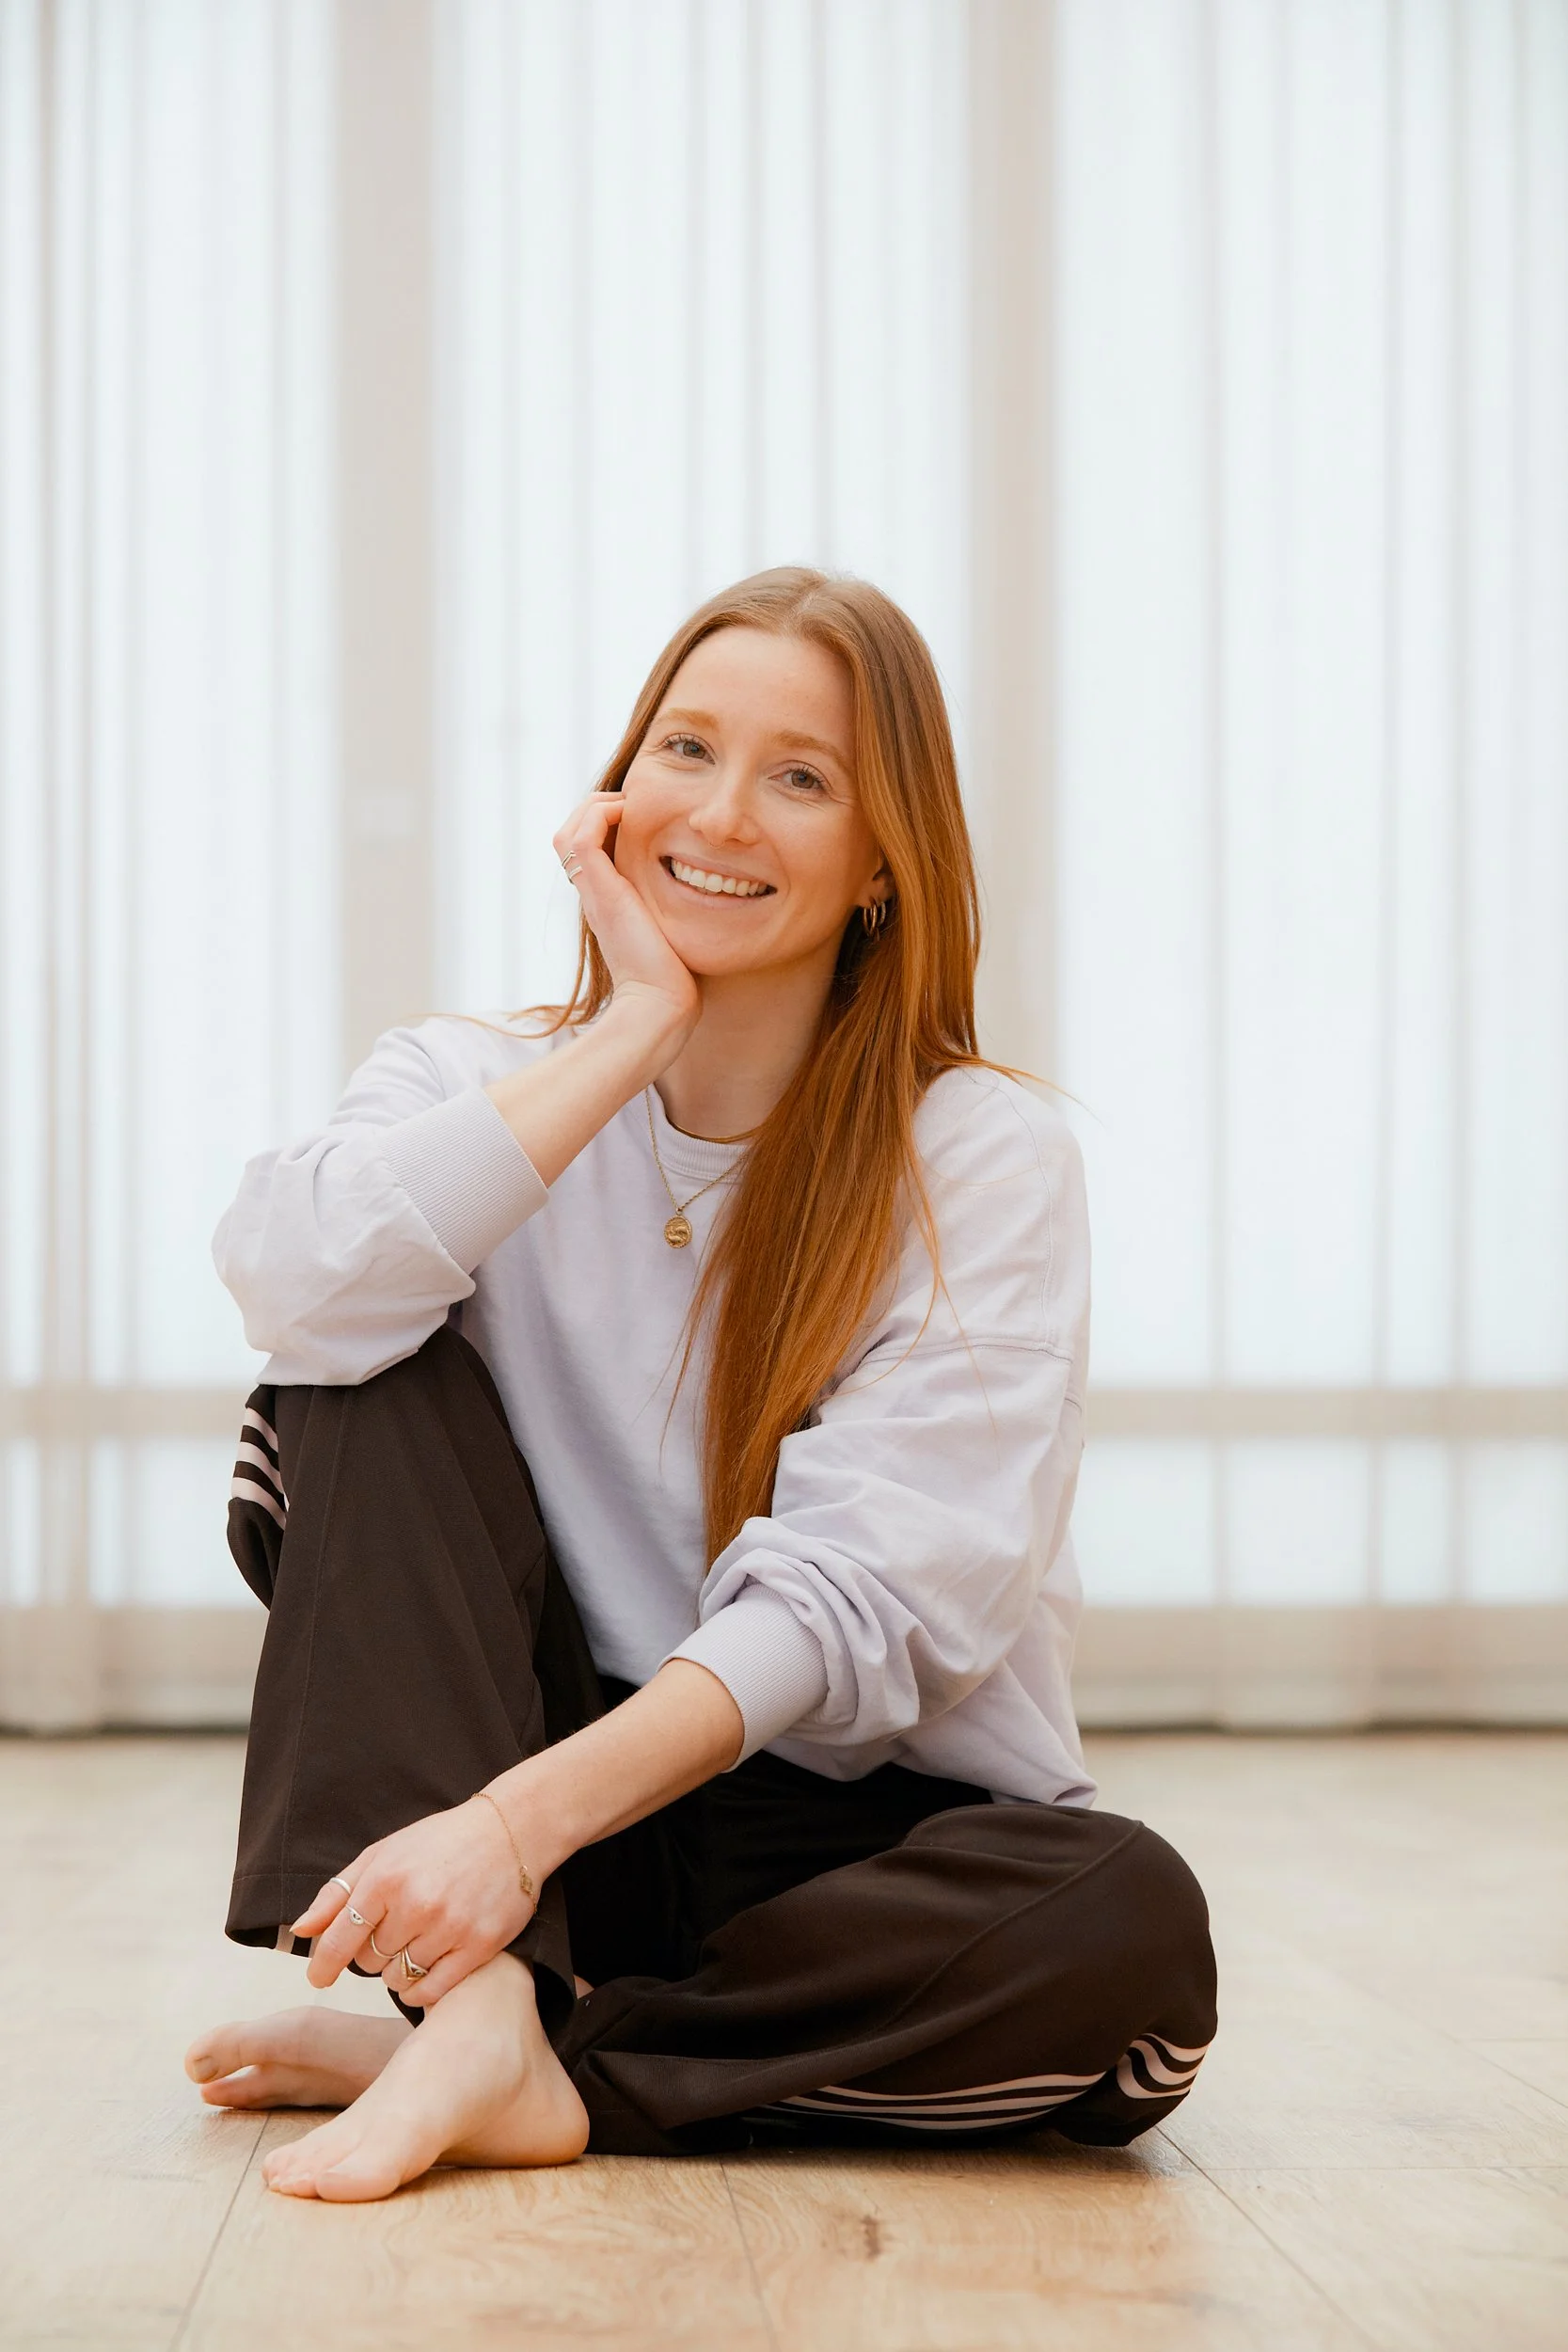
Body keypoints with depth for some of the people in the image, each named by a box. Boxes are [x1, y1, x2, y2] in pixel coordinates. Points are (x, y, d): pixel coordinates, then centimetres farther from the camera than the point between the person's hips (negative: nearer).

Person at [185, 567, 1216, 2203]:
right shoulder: (478, 1086, 2)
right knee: (360, 1388, -18)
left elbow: (864, 1593, -19)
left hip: (861, 1828, -1)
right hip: (535, 1794, 1)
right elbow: (296, 1292, -23)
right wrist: (633, 1029, -18)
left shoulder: (984, 1165, -7)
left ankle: (480, 2059, -23)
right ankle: (482, 2008, -31)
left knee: (1132, 1927, -32)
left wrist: (526, 1818, -32)